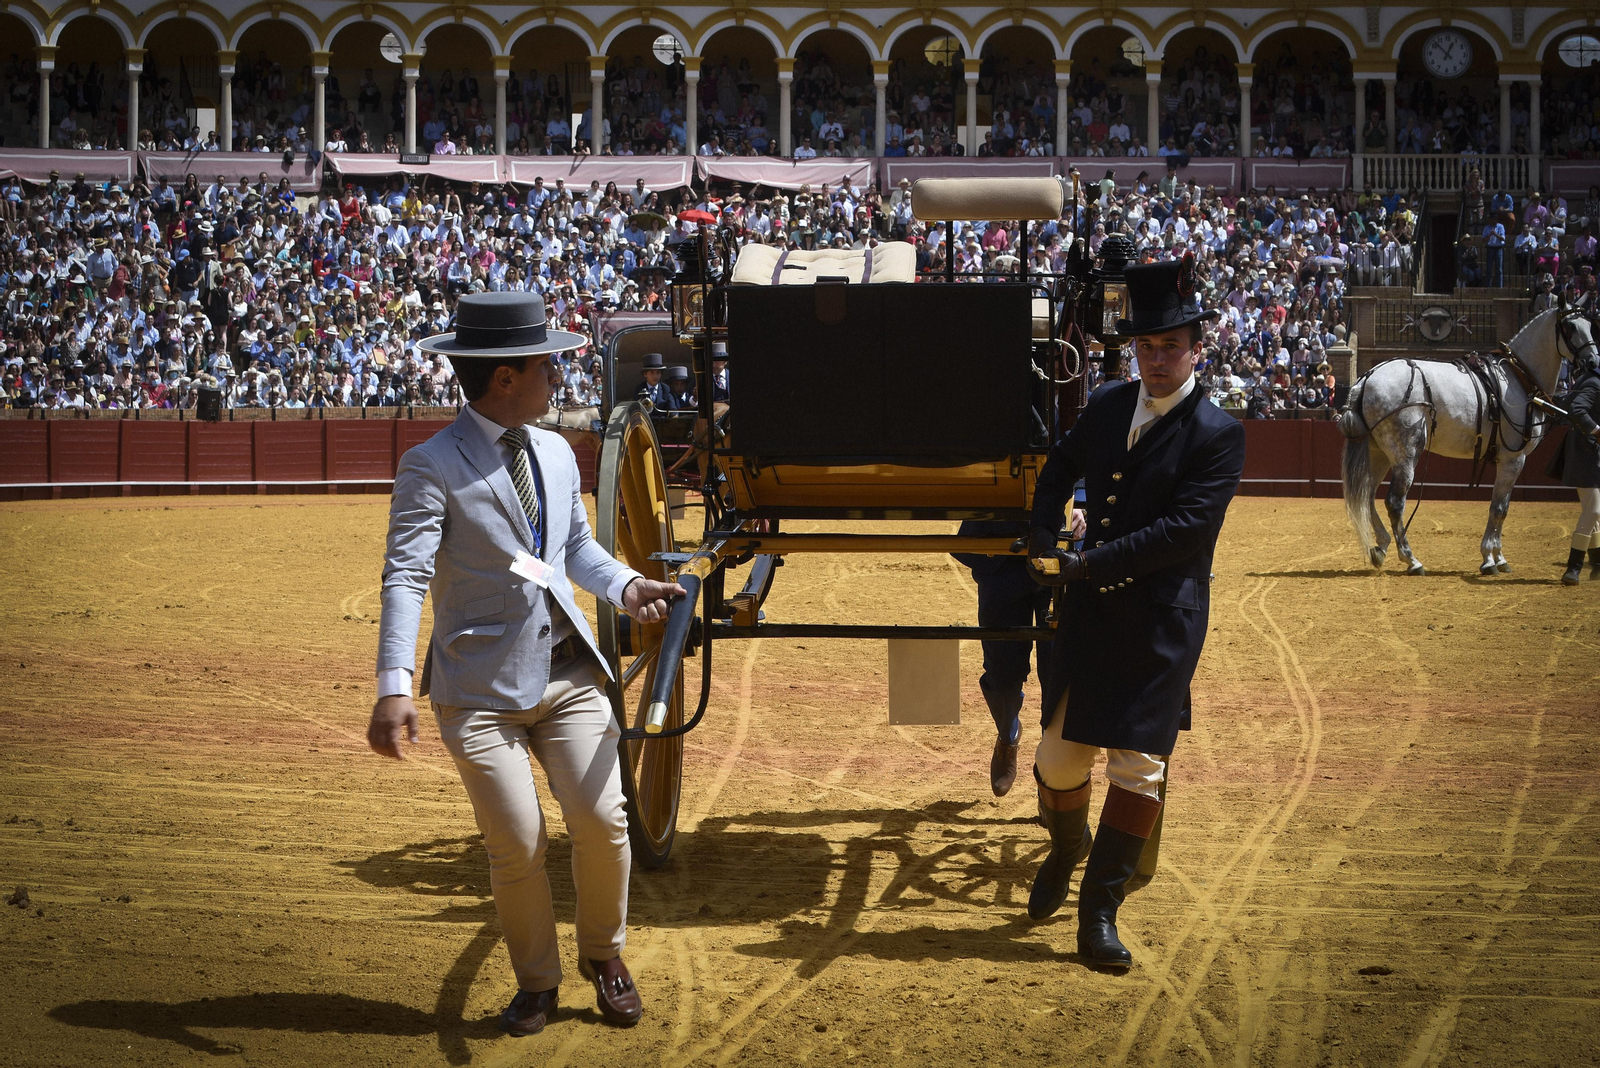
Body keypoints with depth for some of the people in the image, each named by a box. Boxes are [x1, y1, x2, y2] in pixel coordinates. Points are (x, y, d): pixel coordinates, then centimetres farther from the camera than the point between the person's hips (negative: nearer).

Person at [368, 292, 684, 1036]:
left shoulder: (557, 453, 11)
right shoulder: (432, 466, -11)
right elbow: (405, 577, -18)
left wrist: (623, 586, 2)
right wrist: (394, 688, -28)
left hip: (567, 672, 5)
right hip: (481, 688, -5)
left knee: (601, 818, -6)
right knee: (517, 844, -5)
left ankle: (603, 955, 20)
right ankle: (536, 982, 19)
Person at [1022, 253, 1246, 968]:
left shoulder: (1218, 436, -10)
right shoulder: (1109, 407, 8)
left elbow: (1184, 528, -19)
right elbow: (1063, 463, 27)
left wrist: (1092, 563, -21)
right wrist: (1043, 533, 12)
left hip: (1161, 623, -5)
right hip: (1089, 612, 5)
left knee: (1138, 764, -2)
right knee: (1060, 754, 8)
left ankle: (1099, 910, 6)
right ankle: (1065, 849, 38)